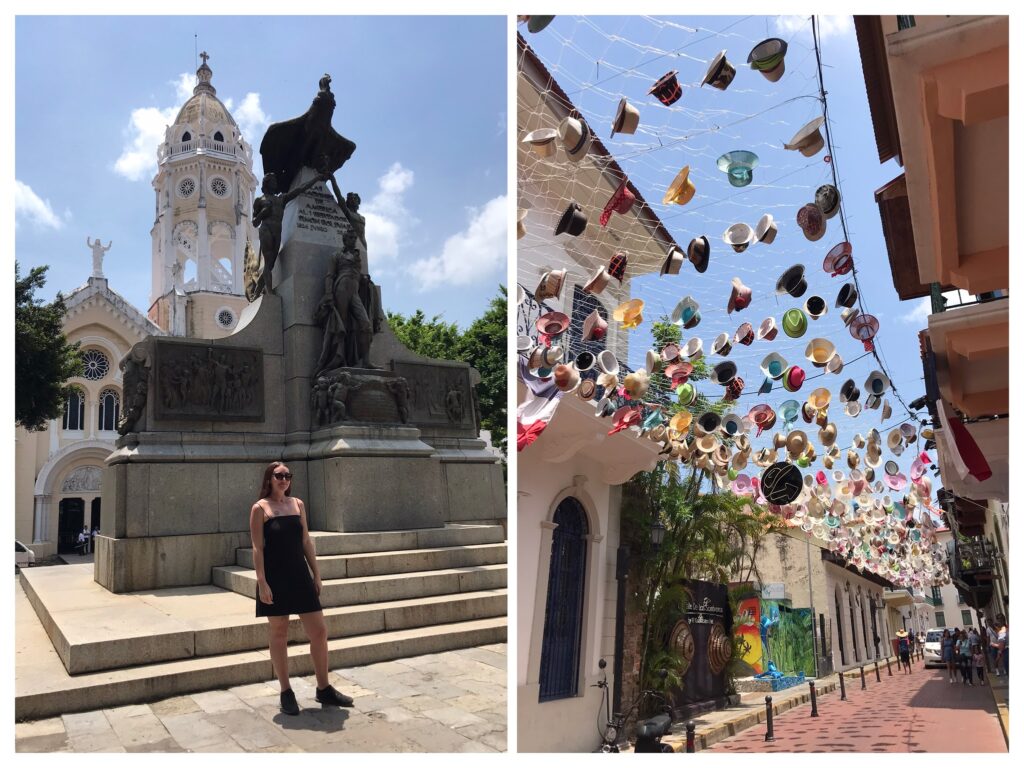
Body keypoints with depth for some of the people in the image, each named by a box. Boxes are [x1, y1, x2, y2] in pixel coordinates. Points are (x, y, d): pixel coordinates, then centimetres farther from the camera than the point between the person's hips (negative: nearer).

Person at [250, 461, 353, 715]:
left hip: (300, 576, 5)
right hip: (275, 579, -4)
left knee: (319, 631, 3)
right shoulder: (260, 508, -4)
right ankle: (286, 692, 20)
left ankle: (324, 689, 17)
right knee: (279, 634, 6)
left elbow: (306, 542, 11)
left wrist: (316, 574, 9)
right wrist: (262, 582, -16)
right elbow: (258, 548, -9)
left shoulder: (297, 504, 8)